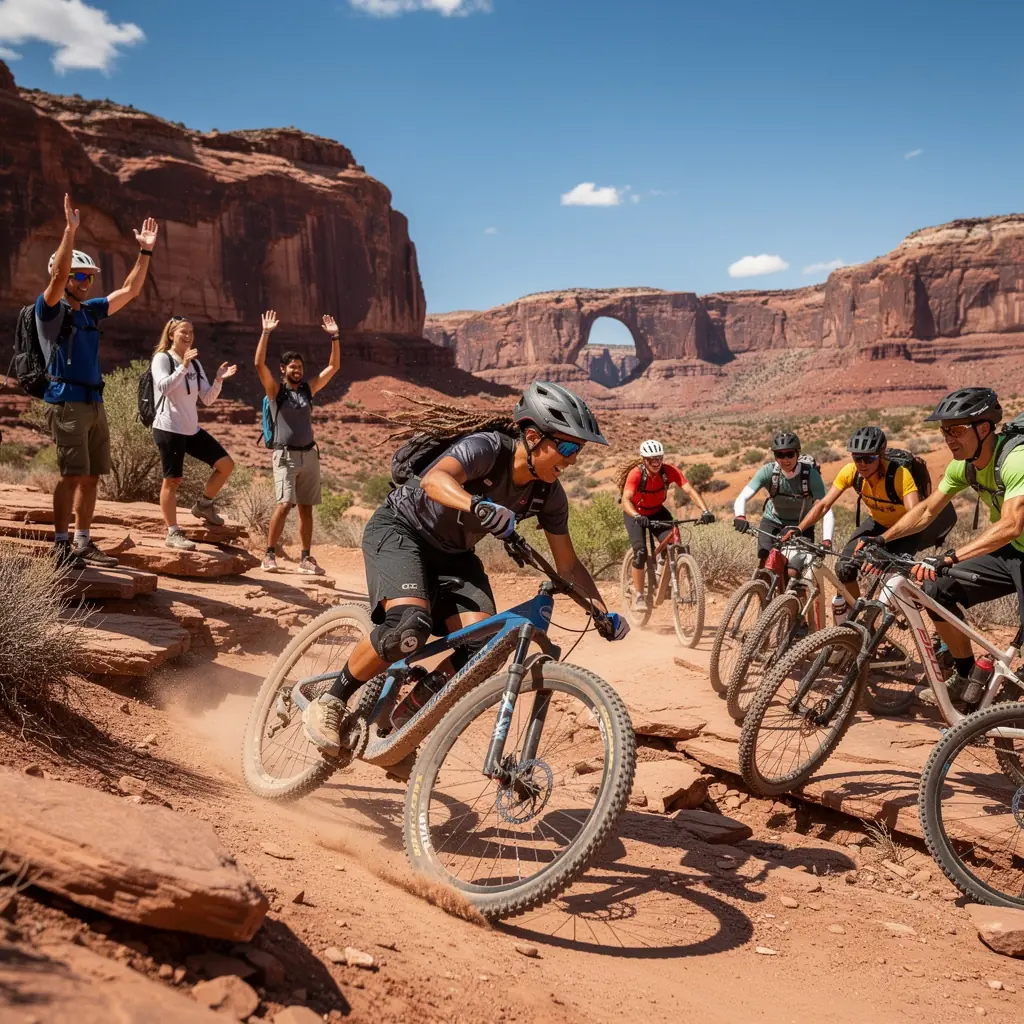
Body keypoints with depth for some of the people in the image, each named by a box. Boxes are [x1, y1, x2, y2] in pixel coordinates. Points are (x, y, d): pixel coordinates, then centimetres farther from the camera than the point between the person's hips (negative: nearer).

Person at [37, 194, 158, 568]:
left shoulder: (91, 310, 17)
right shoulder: (50, 309, -2)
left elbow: (130, 290, 21)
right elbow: (57, 275, -21)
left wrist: (146, 250, 16)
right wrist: (70, 231, -28)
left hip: (95, 403, 7)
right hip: (67, 403, -7)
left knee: (92, 476, 7)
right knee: (71, 475, -10)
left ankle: (83, 544, 15)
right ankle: (61, 547, -4)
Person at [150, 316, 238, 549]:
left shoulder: (195, 363, 13)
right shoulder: (162, 359, -6)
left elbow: (207, 399, 10)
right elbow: (164, 387, -24)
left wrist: (218, 380, -5)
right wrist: (183, 367, -31)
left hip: (192, 430, 7)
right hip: (168, 429, -7)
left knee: (226, 464, 1)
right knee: (172, 479, -4)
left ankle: (204, 505, 20)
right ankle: (173, 533, 4)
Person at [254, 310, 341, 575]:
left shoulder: (308, 389, 10)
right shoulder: (276, 389, 0)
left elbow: (334, 366, 10)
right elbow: (259, 364, -15)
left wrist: (334, 337, 2)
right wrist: (266, 333, -19)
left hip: (309, 454, 5)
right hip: (286, 454, -5)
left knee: (306, 507, 6)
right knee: (284, 504, -16)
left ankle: (306, 558, 11)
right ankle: (269, 554, -4)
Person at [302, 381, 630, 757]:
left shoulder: (548, 494, -10)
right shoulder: (488, 447, -28)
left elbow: (568, 564, -2)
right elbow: (435, 479, -48)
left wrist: (604, 613, -13)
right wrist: (478, 507, -67)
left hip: (452, 553, 6)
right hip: (400, 529, -6)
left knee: (484, 646, -17)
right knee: (410, 627, -32)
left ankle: (400, 724, 3)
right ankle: (330, 703, -8)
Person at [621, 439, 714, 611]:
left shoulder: (670, 471, -24)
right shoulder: (636, 474, -31)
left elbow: (690, 490, -32)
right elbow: (626, 500, -40)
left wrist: (705, 511, -47)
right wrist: (637, 517, -59)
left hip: (657, 512, 3)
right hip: (636, 514, -3)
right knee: (640, 551, -21)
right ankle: (638, 595, -5)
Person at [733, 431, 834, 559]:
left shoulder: (810, 474, -26)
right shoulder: (768, 471, -23)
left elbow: (827, 511, -31)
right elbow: (742, 497, -30)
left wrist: (827, 541, -45)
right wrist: (740, 517, -52)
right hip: (772, 523, 0)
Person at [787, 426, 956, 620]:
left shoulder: (899, 474, -36)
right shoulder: (850, 472, -23)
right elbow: (824, 504, -20)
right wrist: (798, 529, -34)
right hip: (878, 522, 4)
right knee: (844, 568, -13)